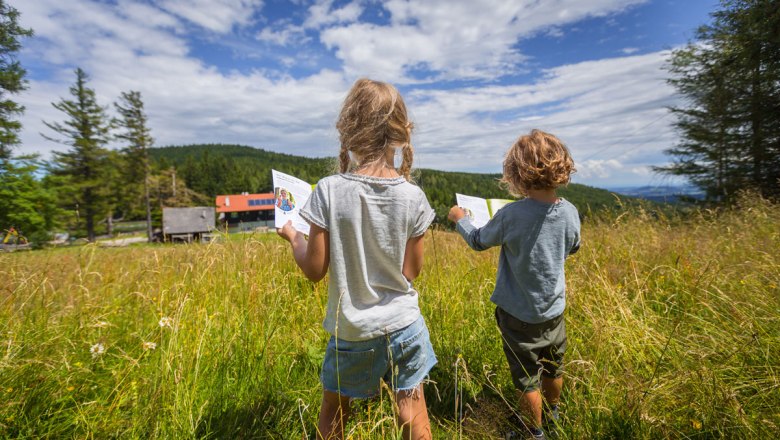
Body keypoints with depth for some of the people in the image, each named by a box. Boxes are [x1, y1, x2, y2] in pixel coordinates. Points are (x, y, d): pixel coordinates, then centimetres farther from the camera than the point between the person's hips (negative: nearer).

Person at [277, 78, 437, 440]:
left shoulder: (329, 191, -17)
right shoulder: (412, 197, -13)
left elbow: (314, 270, -11)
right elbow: (411, 271, -6)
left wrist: (292, 237, 6)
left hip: (350, 330, 0)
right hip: (403, 325, 1)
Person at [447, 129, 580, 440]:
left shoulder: (510, 215, -25)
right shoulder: (570, 212, -11)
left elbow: (478, 241, -8)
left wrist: (460, 219, 10)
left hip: (519, 313, -5)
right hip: (554, 309, 6)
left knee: (528, 378, 14)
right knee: (553, 368, 28)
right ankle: (552, 414, 54)